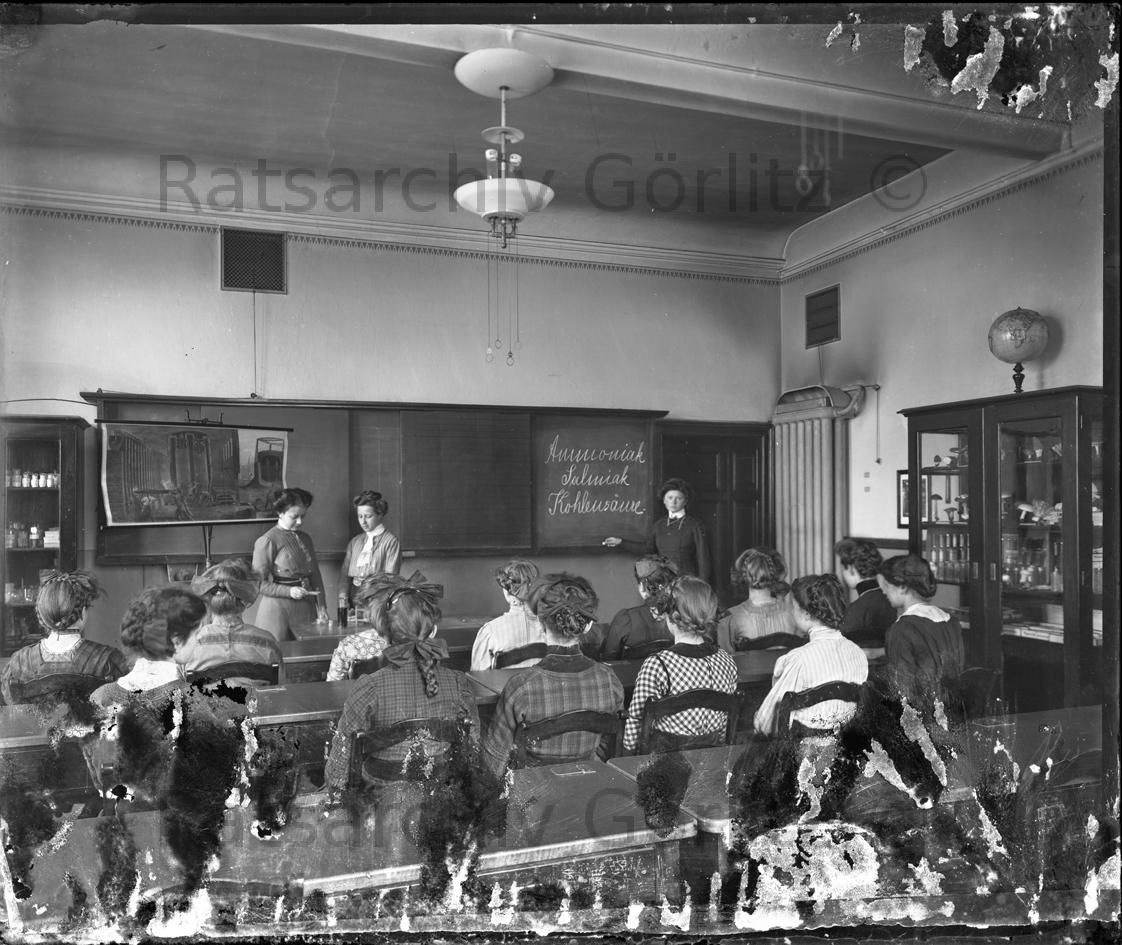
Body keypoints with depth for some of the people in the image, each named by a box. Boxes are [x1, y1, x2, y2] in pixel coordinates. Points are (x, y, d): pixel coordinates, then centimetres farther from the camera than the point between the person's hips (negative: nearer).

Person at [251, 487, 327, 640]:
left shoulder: (305, 538, 12)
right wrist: (289, 591, -20)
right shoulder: (267, 541, -7)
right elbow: (260, 583, -10)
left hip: (306, 609, 5)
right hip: (278, 611, -5)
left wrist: (321, 606, 7)